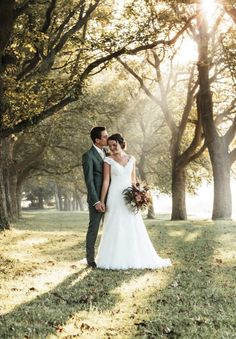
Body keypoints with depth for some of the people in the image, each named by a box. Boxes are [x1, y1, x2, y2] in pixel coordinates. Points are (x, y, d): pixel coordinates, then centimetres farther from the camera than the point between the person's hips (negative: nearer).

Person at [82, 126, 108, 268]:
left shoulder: (106, 154, 13)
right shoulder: (88, 156, -10)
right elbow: (89, 180, -15)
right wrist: (96, 201, -20)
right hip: (96, 199, -7)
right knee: (94, 228, 0)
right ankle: (90, 259, 8)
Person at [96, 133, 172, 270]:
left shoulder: (131, 159, 9)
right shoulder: (108, 160, -2)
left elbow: (133, 179, 13)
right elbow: (106, 181, -5)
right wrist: (102, 201, -9)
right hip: (115, 197, -4)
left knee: (133, 227, 5)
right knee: (115, 227, -3)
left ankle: (135, 257, 13)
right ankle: (115, 259, 2)